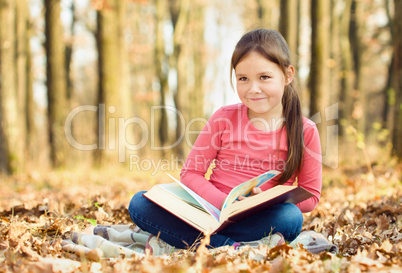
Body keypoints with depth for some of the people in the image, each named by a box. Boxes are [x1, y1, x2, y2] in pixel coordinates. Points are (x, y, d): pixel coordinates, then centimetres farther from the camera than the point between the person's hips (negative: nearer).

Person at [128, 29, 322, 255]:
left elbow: (310, 196, 4)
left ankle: (181, 240, -28)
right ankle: (236, 246, -30)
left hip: (260, 219, -1)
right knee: (140, 203, -19)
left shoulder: (304, 131, 1)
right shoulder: (224, 119, 3)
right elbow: (190, 173, 2)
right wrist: (226, 203, -17)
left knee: (291, 218, -36)